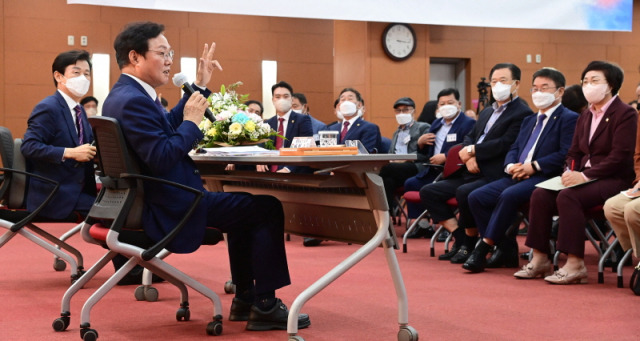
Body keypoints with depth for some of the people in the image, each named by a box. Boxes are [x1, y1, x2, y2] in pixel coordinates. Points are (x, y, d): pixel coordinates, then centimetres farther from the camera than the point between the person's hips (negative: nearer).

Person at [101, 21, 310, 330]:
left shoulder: (123, 94, 11)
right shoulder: (134, 101, -22)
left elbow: (169, 126, 22)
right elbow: (161, 158, -29)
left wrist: (199, 88, 18)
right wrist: (192, 121, -18)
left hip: (152, 201, 11)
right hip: (170, 210, -11)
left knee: (245, 208, 28)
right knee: (267, 208, -6)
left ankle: (245, 298, 29)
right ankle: (264, 305, 0)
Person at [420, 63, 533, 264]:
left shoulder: (522, 113, -5)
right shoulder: (487, 112, 23)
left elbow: (504, 144, -16)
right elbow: (469, 138, 18)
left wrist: (473, 150, -9)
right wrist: (469, 157, -4)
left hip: (495, 176, -9)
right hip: (472, 173, 9)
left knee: (464, 193, -34)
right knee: (428, 192, -2)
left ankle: (470, 245, -11)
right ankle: (461, 239, -2)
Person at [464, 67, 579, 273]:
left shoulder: (569, 119, 0)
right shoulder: (529, 121, 27)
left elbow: (566, 155, -13)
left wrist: (533, 166, -17)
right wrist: (511, 166, -1)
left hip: (545, 177, -8)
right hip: (517, 176, 8)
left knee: (509, 195, -34)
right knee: (476, 197, -10)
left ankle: (484, 247, -24)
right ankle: (506, 250, -5)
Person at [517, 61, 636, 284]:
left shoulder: (625, 114, -6)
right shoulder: (584, 117, 20)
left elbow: (619, 157, -16)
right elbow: (574, 153, 19)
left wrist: (585, 175, -22)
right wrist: (570, 172, -5)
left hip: (614, 180, -7)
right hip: (585, 178, 8)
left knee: (567, 197, -32)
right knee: (540, 195, -16)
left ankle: (575, 264, -29)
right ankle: (540, 259, -12)